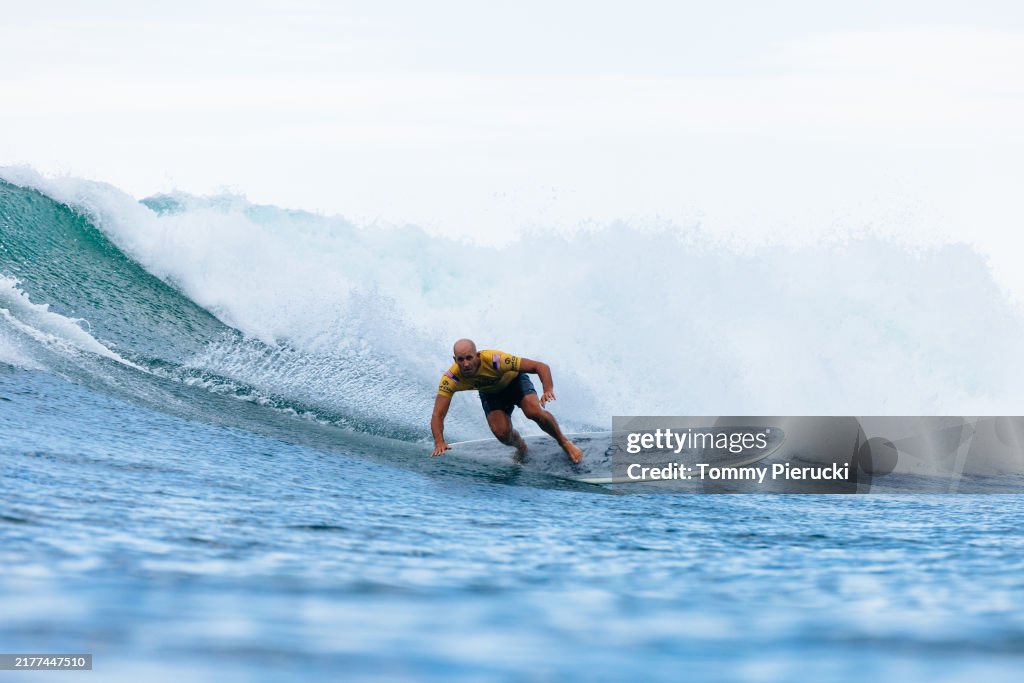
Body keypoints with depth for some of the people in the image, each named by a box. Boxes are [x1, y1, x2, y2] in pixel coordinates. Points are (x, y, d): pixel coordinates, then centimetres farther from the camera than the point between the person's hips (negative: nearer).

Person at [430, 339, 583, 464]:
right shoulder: (451, 378, -33)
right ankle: (520, 447, 16)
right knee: (502, 433, -21)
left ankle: (564, 442, -2)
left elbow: (541, 367, -36)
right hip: (490, 394, 2)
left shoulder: (495, 360, -40)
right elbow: (438, 415, -32)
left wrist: (548, 390, -55)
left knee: (534, 412, -30)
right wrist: (439, 443, -50)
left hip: (514, 381, -2)